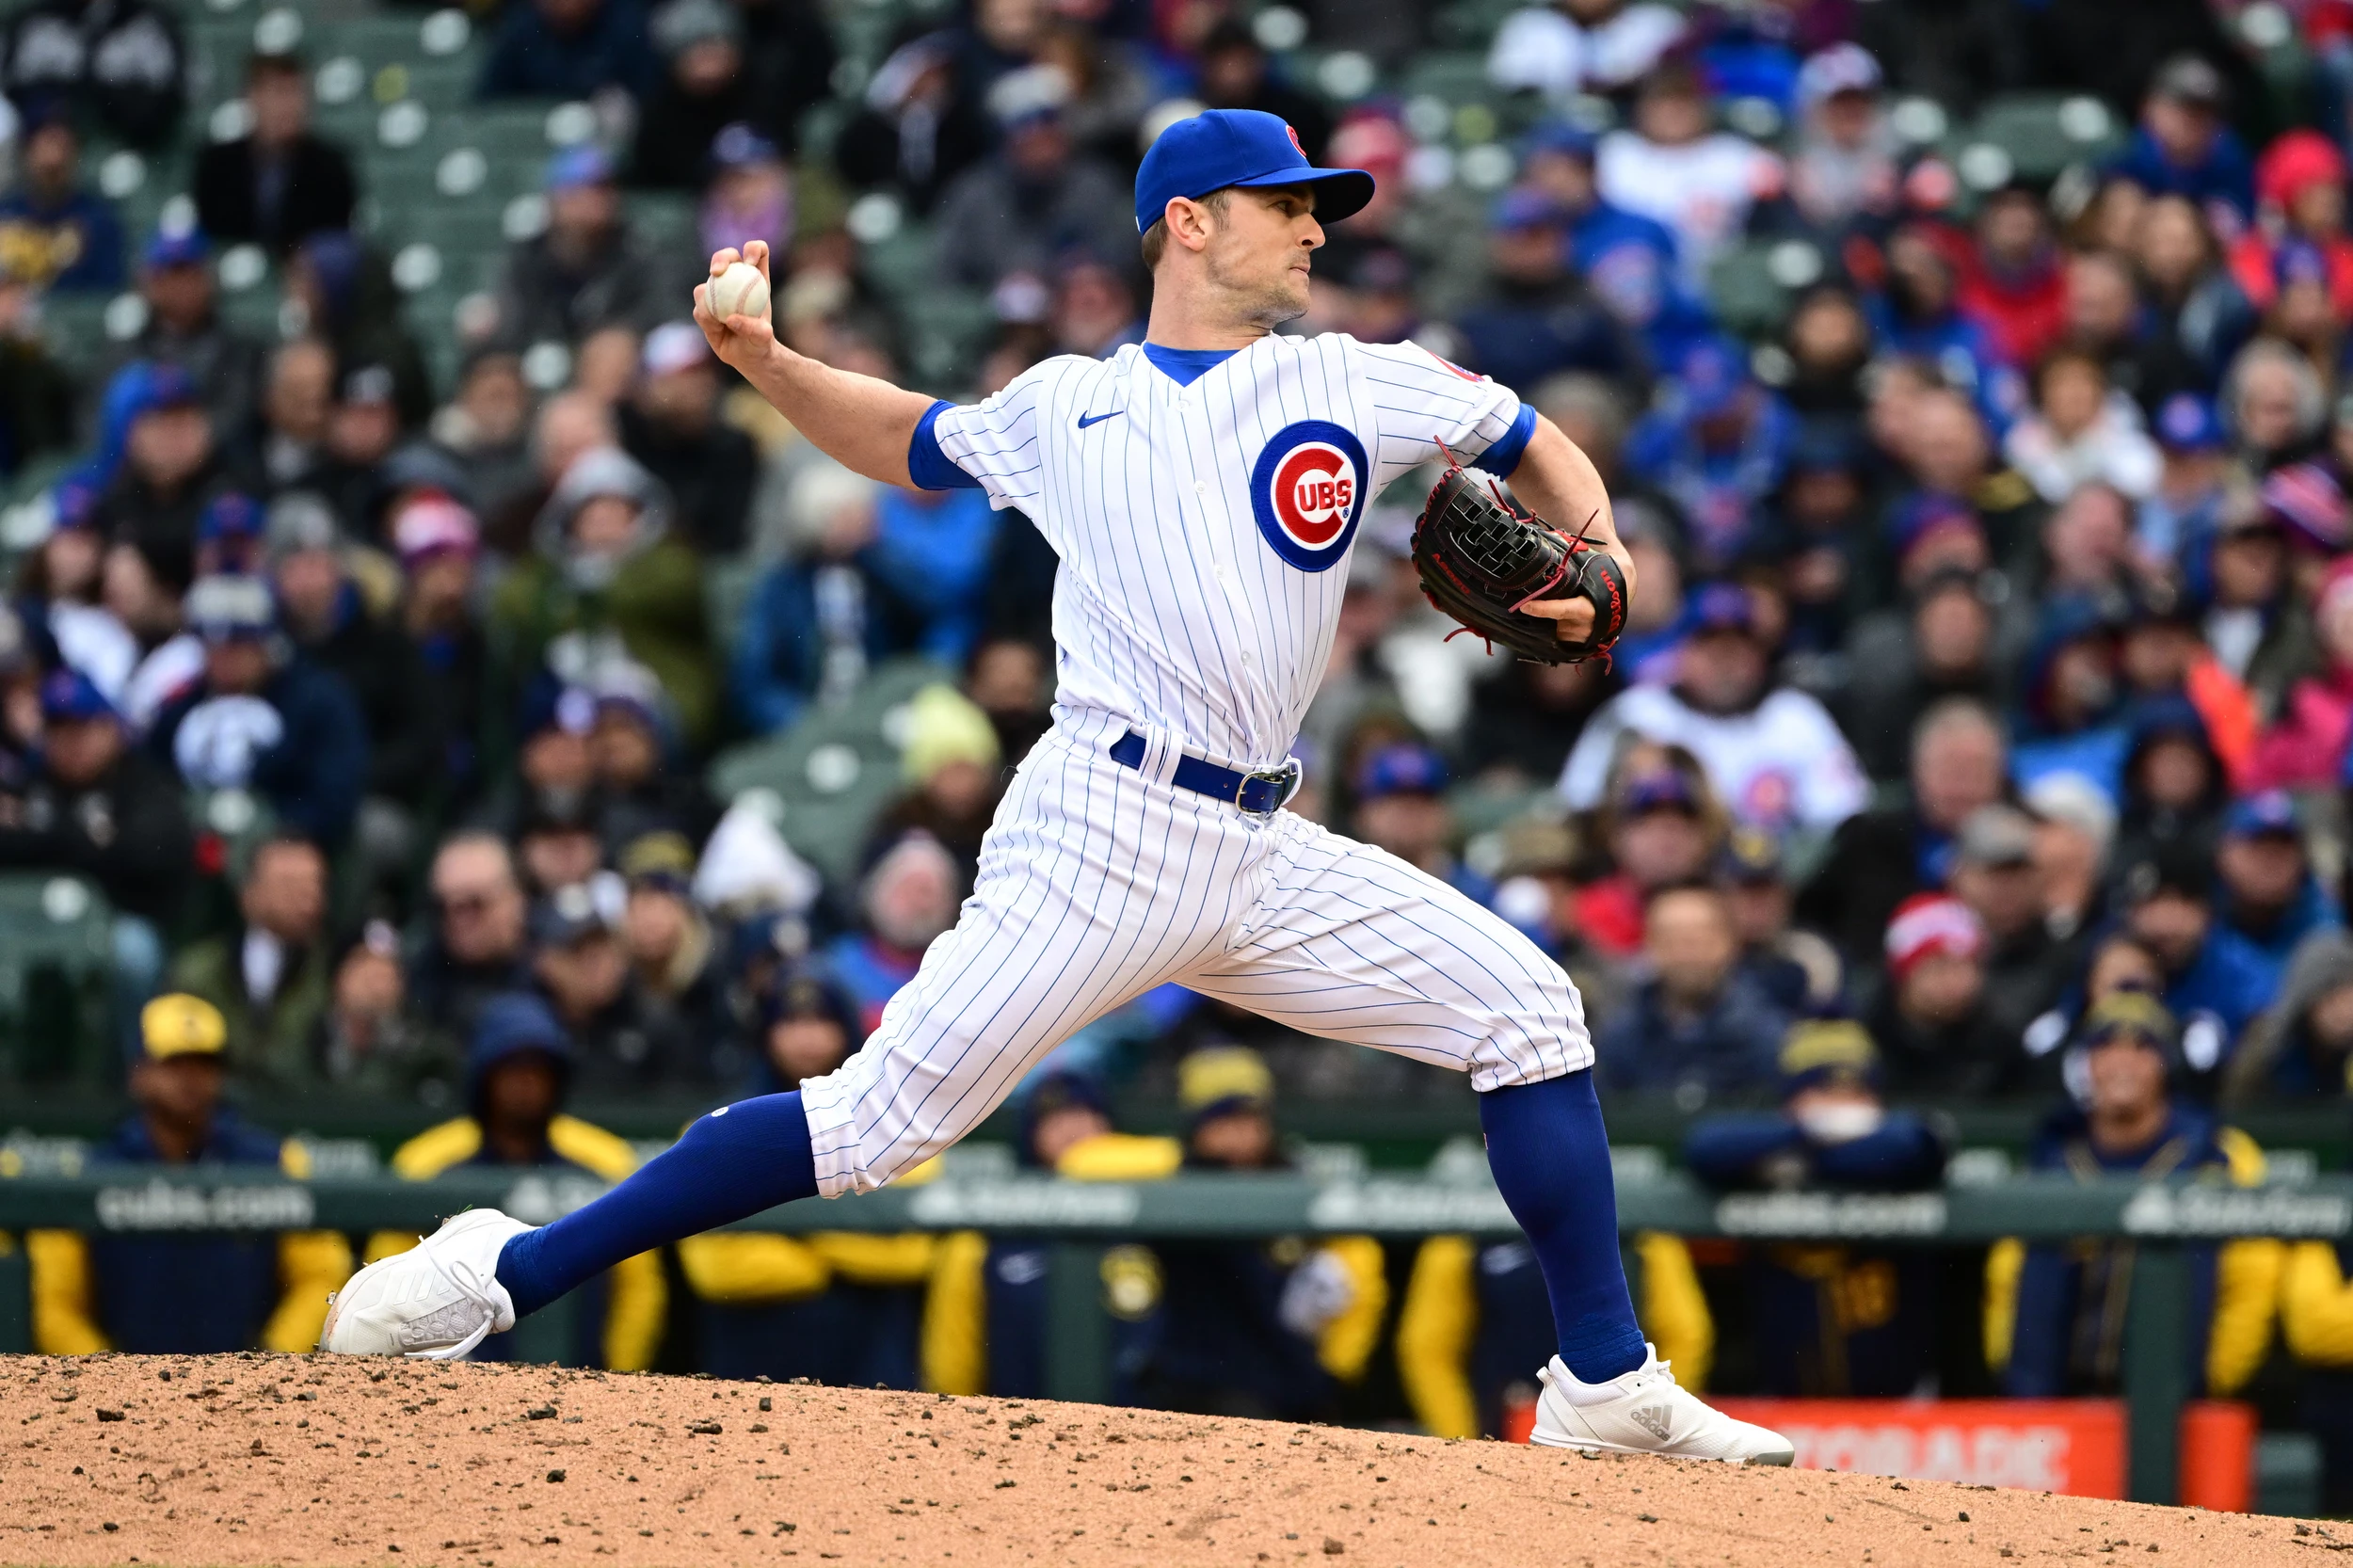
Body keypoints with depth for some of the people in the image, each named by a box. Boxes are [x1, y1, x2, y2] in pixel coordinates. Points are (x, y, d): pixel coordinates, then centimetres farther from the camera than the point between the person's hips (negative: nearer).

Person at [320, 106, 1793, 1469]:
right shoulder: (1063, 406, 12)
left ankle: (1606, 1389, 5)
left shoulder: (1353, 382, 14)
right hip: (1104, 826, -4)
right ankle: (506, 1272, -10)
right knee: (889, 1113, -13)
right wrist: (762, 360, 11)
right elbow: (904, 437, 28)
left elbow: (1537, 446, 22)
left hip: (1265, 857, 4)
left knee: (1527, 1007, -2)